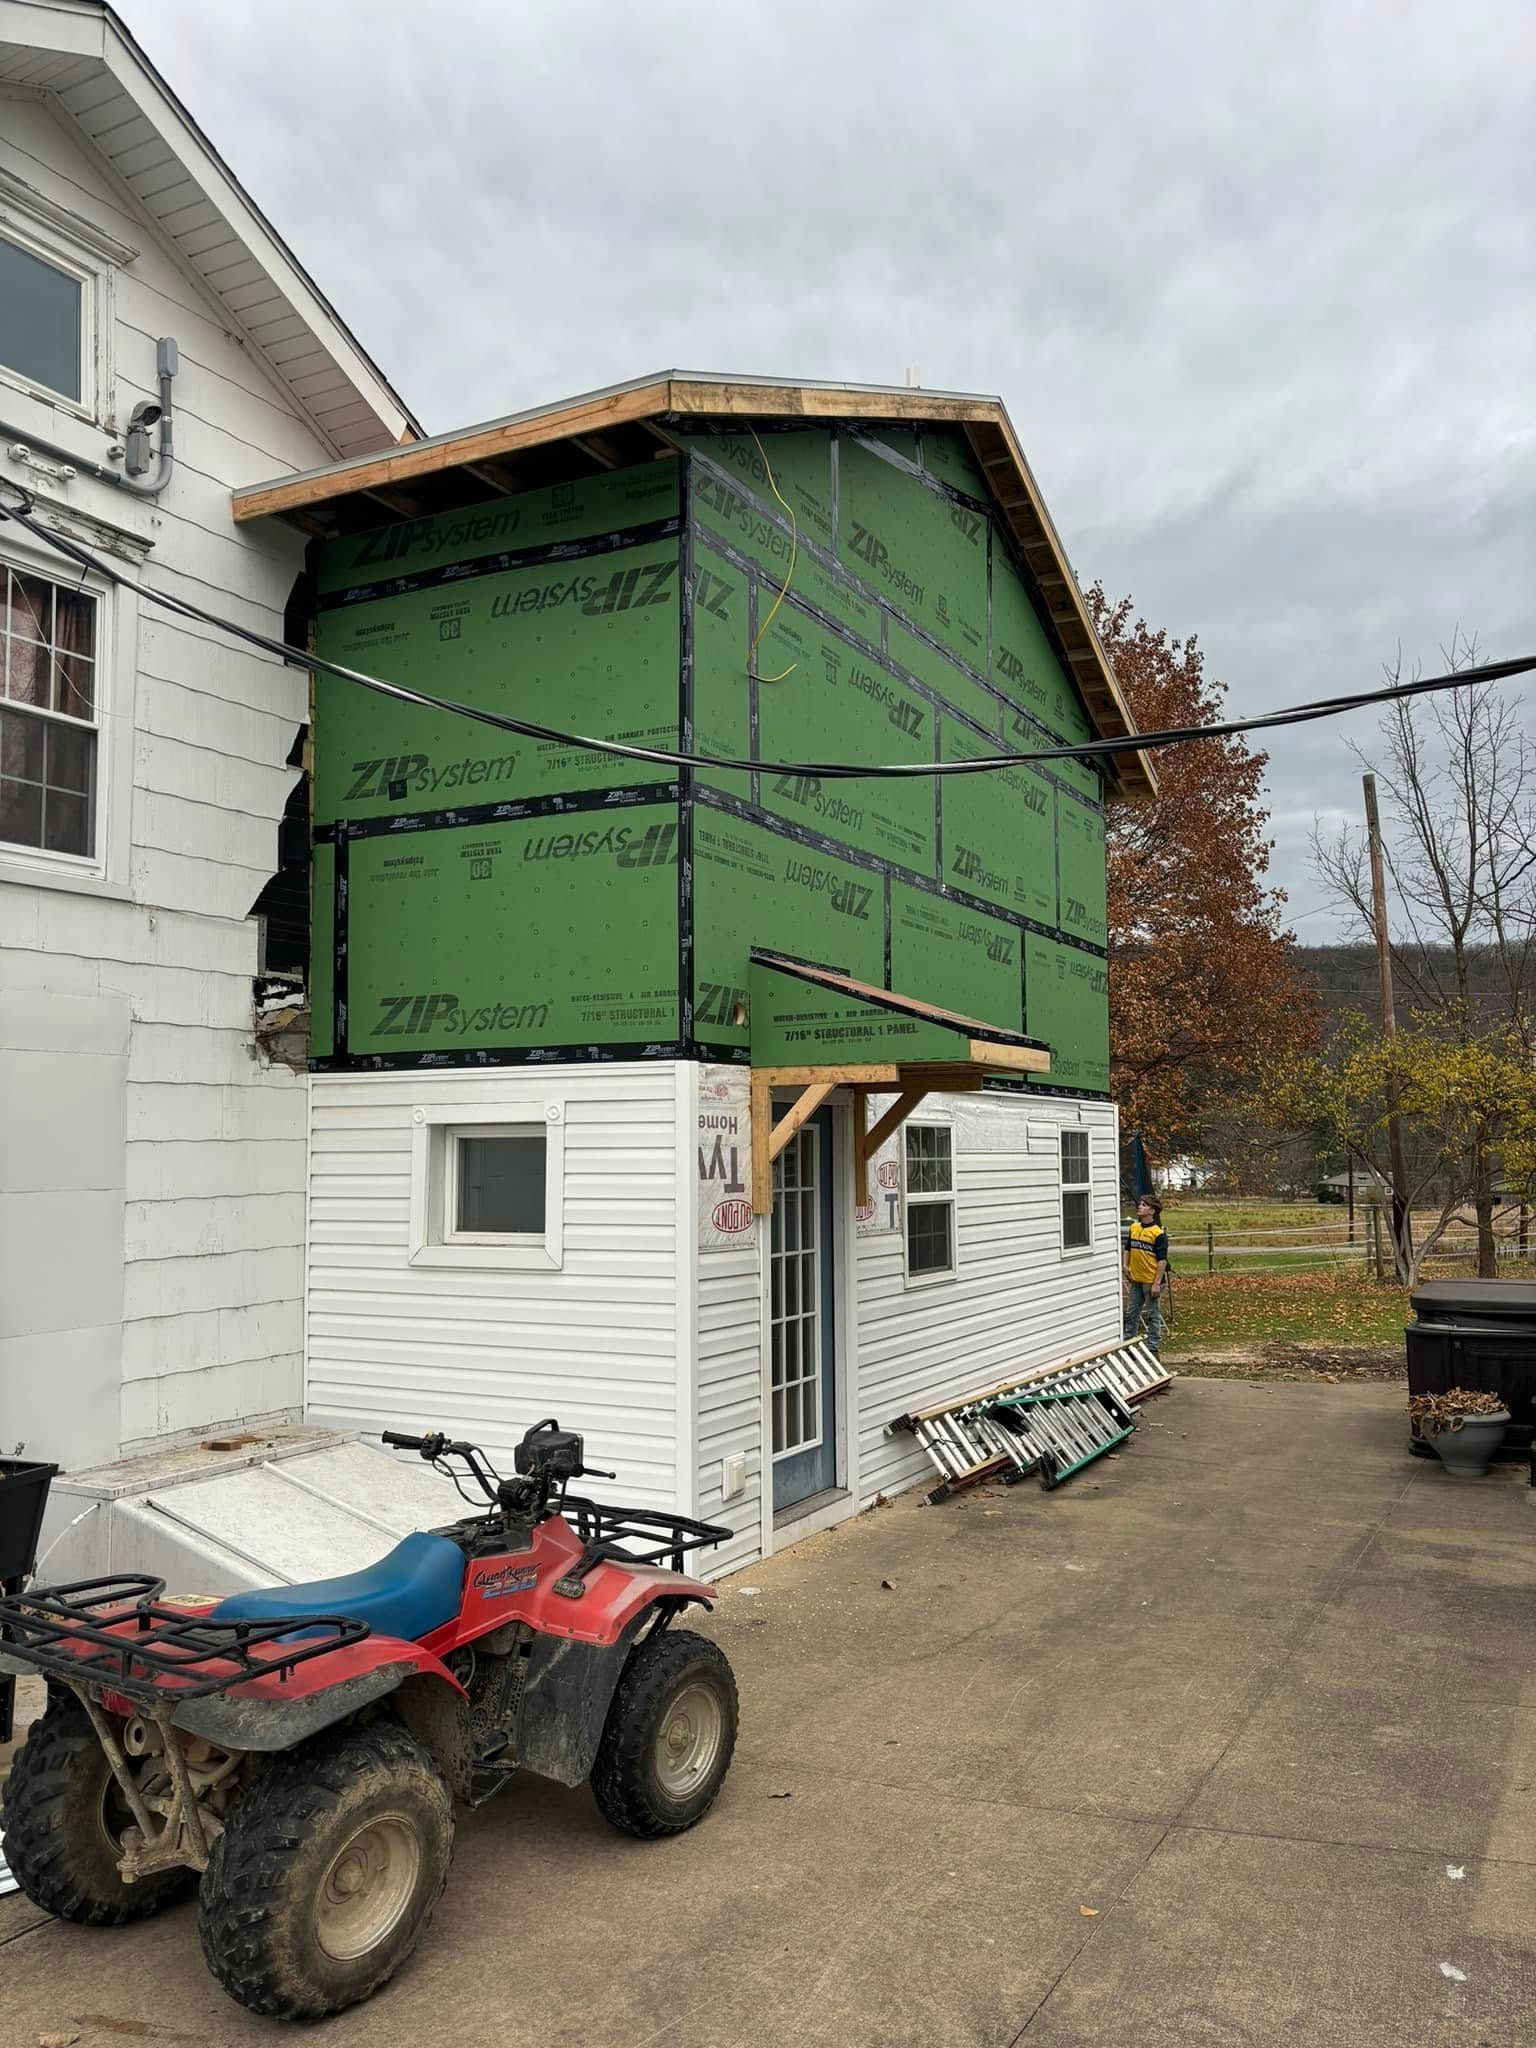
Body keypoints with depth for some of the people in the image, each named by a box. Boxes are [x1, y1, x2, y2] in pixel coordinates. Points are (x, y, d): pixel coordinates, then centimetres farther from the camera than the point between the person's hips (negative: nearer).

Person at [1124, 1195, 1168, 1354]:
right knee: (1131, 1314, 13)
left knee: (1153, 1316, 5)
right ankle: (1127, 1344, 23)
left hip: (1151, 1281, -6)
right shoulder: (1133, 1228, 6)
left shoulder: (1158, 1233, -13)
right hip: (1135, 1280, 6)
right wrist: (1126, 1266, 7)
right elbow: (1128, 1249, 21)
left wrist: (1157, 1283, -18)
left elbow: (1162, 1260, -14)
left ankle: (1153, 1348, 13)